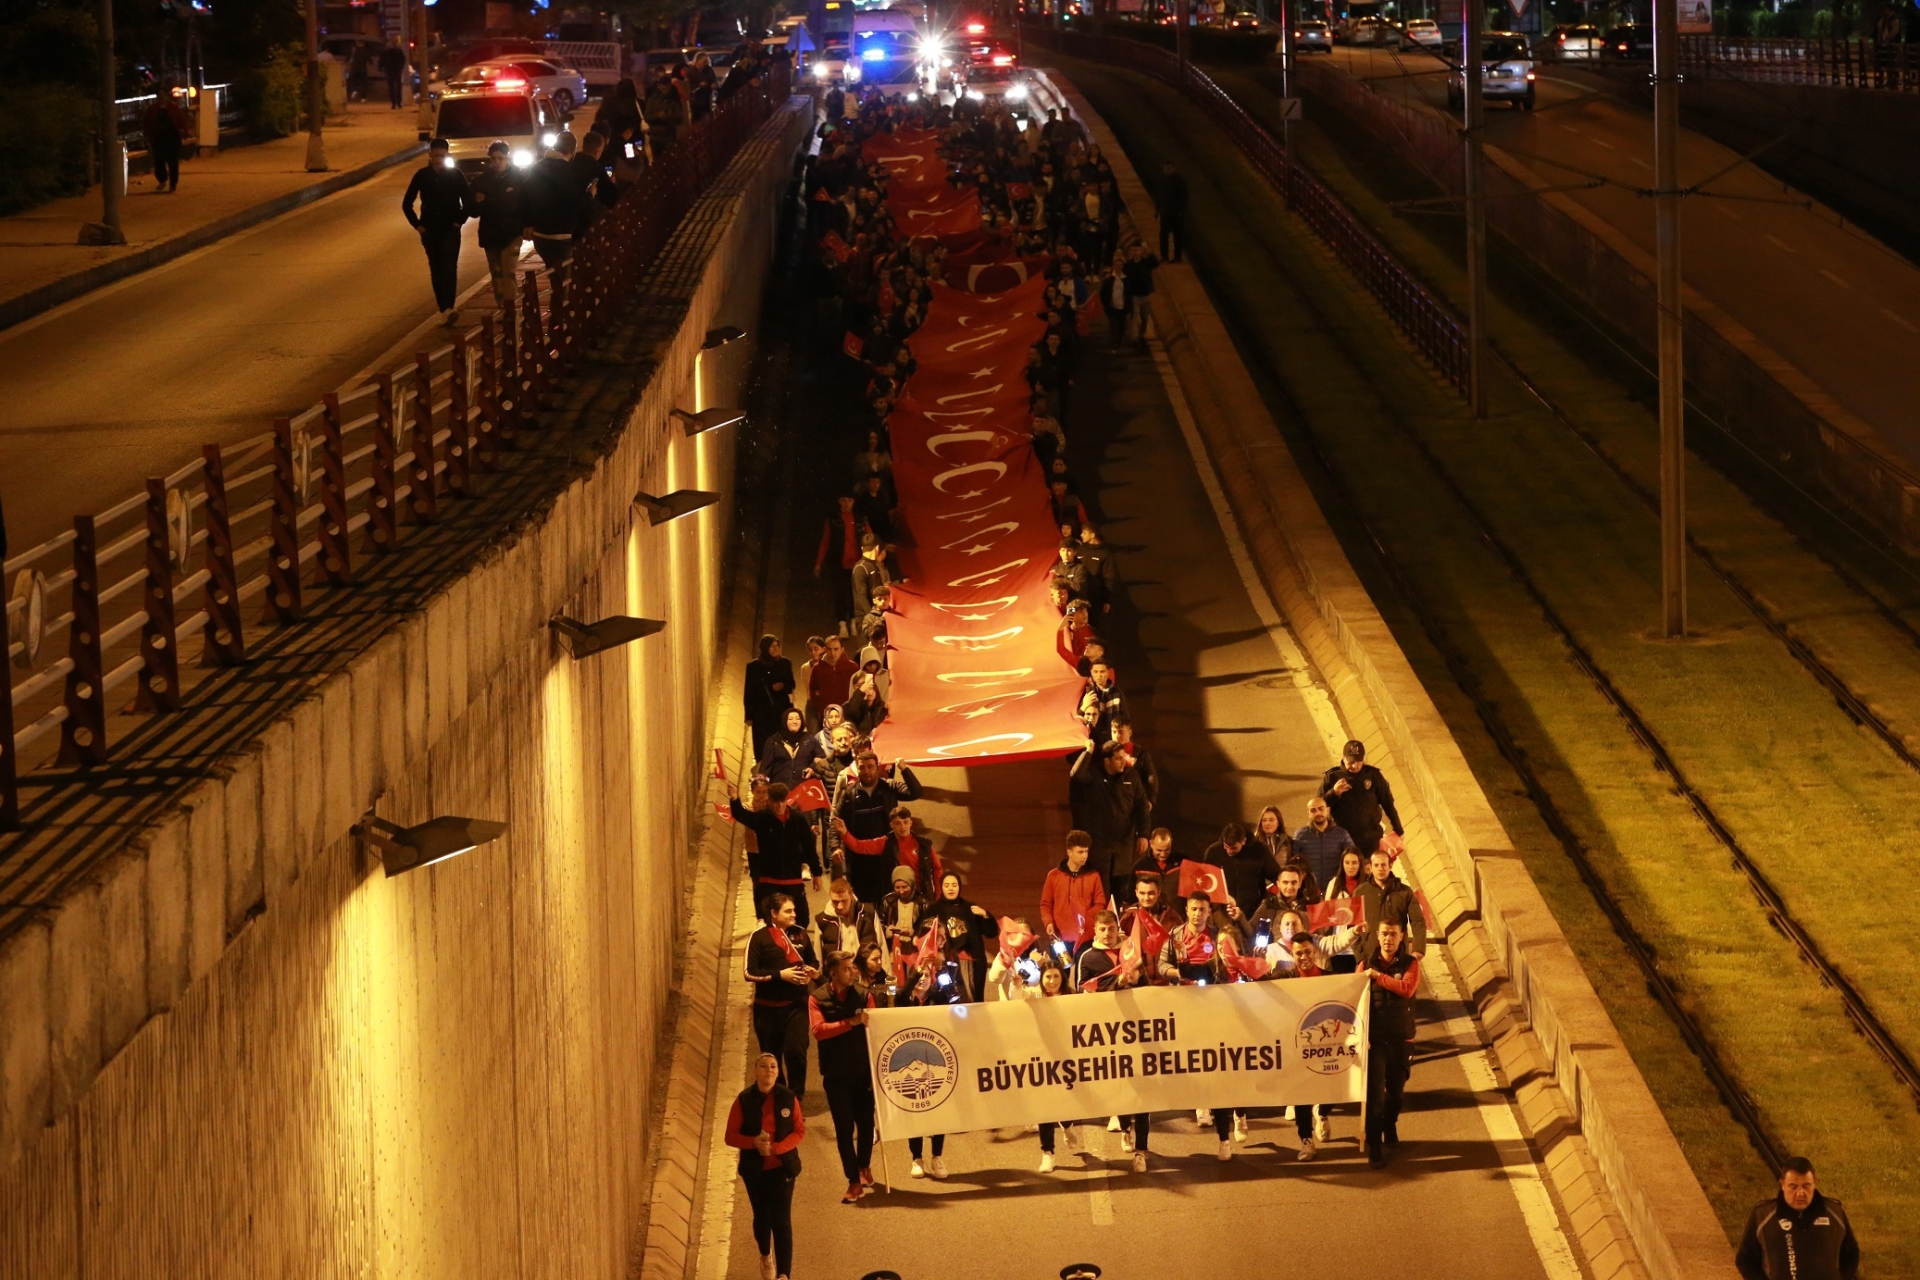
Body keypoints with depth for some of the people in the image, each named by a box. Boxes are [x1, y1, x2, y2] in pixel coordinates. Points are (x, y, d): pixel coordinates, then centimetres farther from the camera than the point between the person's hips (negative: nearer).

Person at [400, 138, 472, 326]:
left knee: (449, 269, -15)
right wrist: (417, 225, 3)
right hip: (430, 231, 3)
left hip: (450, 231, -3)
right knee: (436, 270, 6)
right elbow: (407, 204, 9)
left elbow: (468, 202, 1)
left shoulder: (456, 175, -4)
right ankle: (443, 307, 12)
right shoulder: (422, 175, 0)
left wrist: (458, 221, -5)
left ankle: (448, 309, -28)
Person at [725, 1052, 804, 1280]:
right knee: (762, 1217, 17)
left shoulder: (788, 1098, -9)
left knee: (781, 1221, -9)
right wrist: (754, 1142, -24)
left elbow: (799, 1131, -4)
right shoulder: (744, 1100, -10)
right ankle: (766, 1257, 45)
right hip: (755, 1169, 1)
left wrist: (775, 1148, -19)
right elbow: (731, 1136, -6)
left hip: (782, 1166, -1)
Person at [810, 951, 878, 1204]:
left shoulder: (862, 995, 0)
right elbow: (818, 1030, -18)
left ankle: (863, 1167, 34)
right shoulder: (818, 998, -4)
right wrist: (851, 1022, -27)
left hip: (863, 1070, 1)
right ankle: (854, 1181, 7)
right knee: (844, 1127, 1)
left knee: (866, 1122, 8)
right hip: (836, 1073, -1)